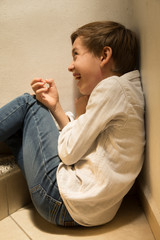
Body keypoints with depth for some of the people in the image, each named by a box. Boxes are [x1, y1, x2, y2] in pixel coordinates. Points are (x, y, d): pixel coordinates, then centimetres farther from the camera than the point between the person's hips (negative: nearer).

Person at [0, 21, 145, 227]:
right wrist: (55, 107, 6)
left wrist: (80, 113, 1)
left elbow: (70, 153, -16)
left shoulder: (113, 86, -16)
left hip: (65, 203, -9)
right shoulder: (125, 90, 12)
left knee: (29, 104, 4)